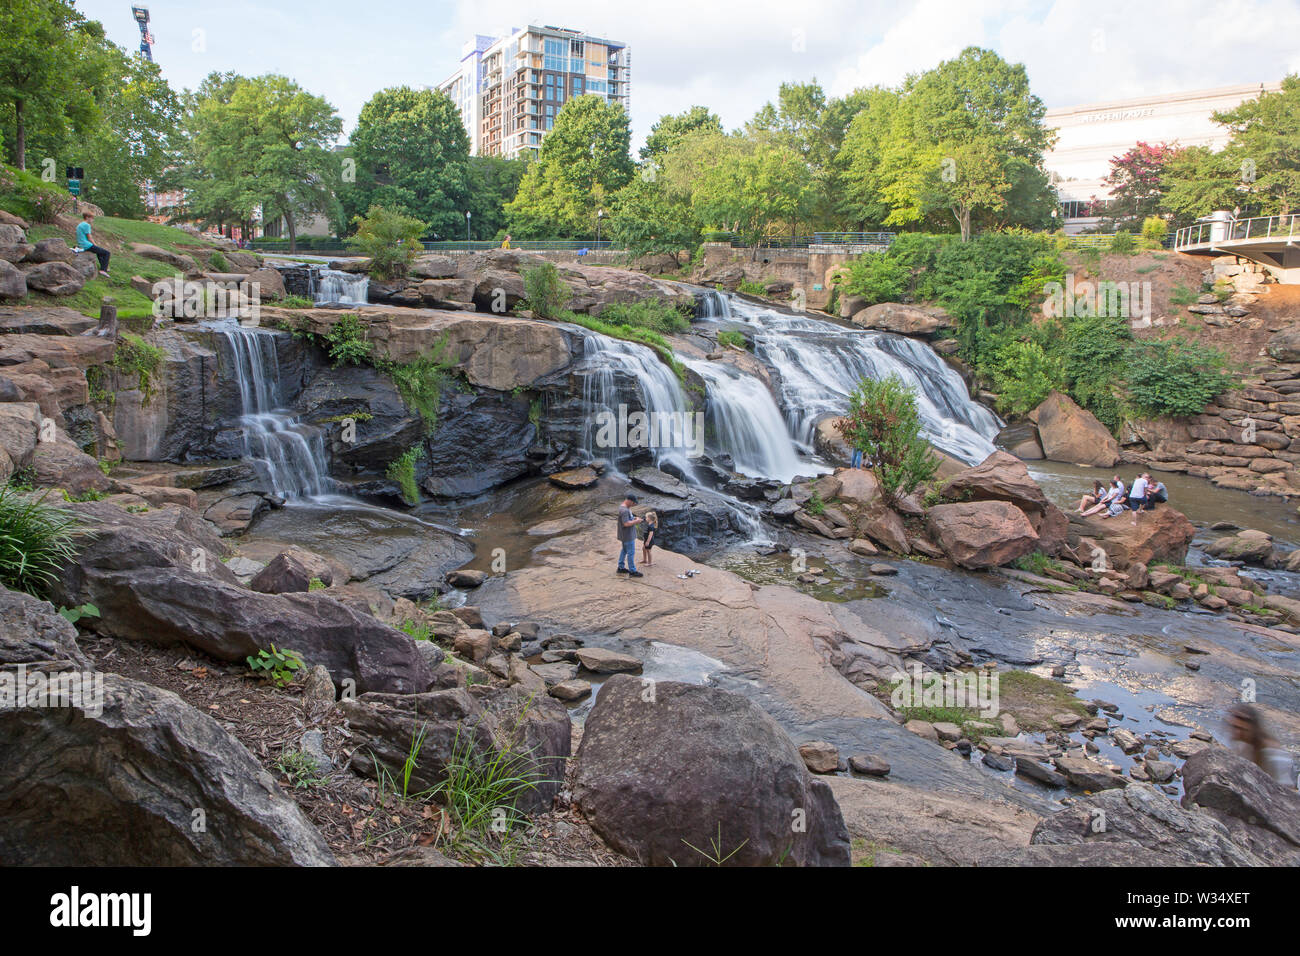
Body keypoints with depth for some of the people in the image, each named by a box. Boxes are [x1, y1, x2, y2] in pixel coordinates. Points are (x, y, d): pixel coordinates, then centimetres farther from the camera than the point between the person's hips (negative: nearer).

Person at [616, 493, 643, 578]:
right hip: (628, 536, -11)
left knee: (624, 550, 20)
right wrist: (636, 521, -18)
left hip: (625, 535, 11)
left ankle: (621, 568, 30)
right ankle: (632, 571, 4)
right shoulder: (624, 510, -26)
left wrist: (634, 518, 6)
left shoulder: (623, 507, 7)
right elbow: (626, 523, -30)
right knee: (631, 553, -3)